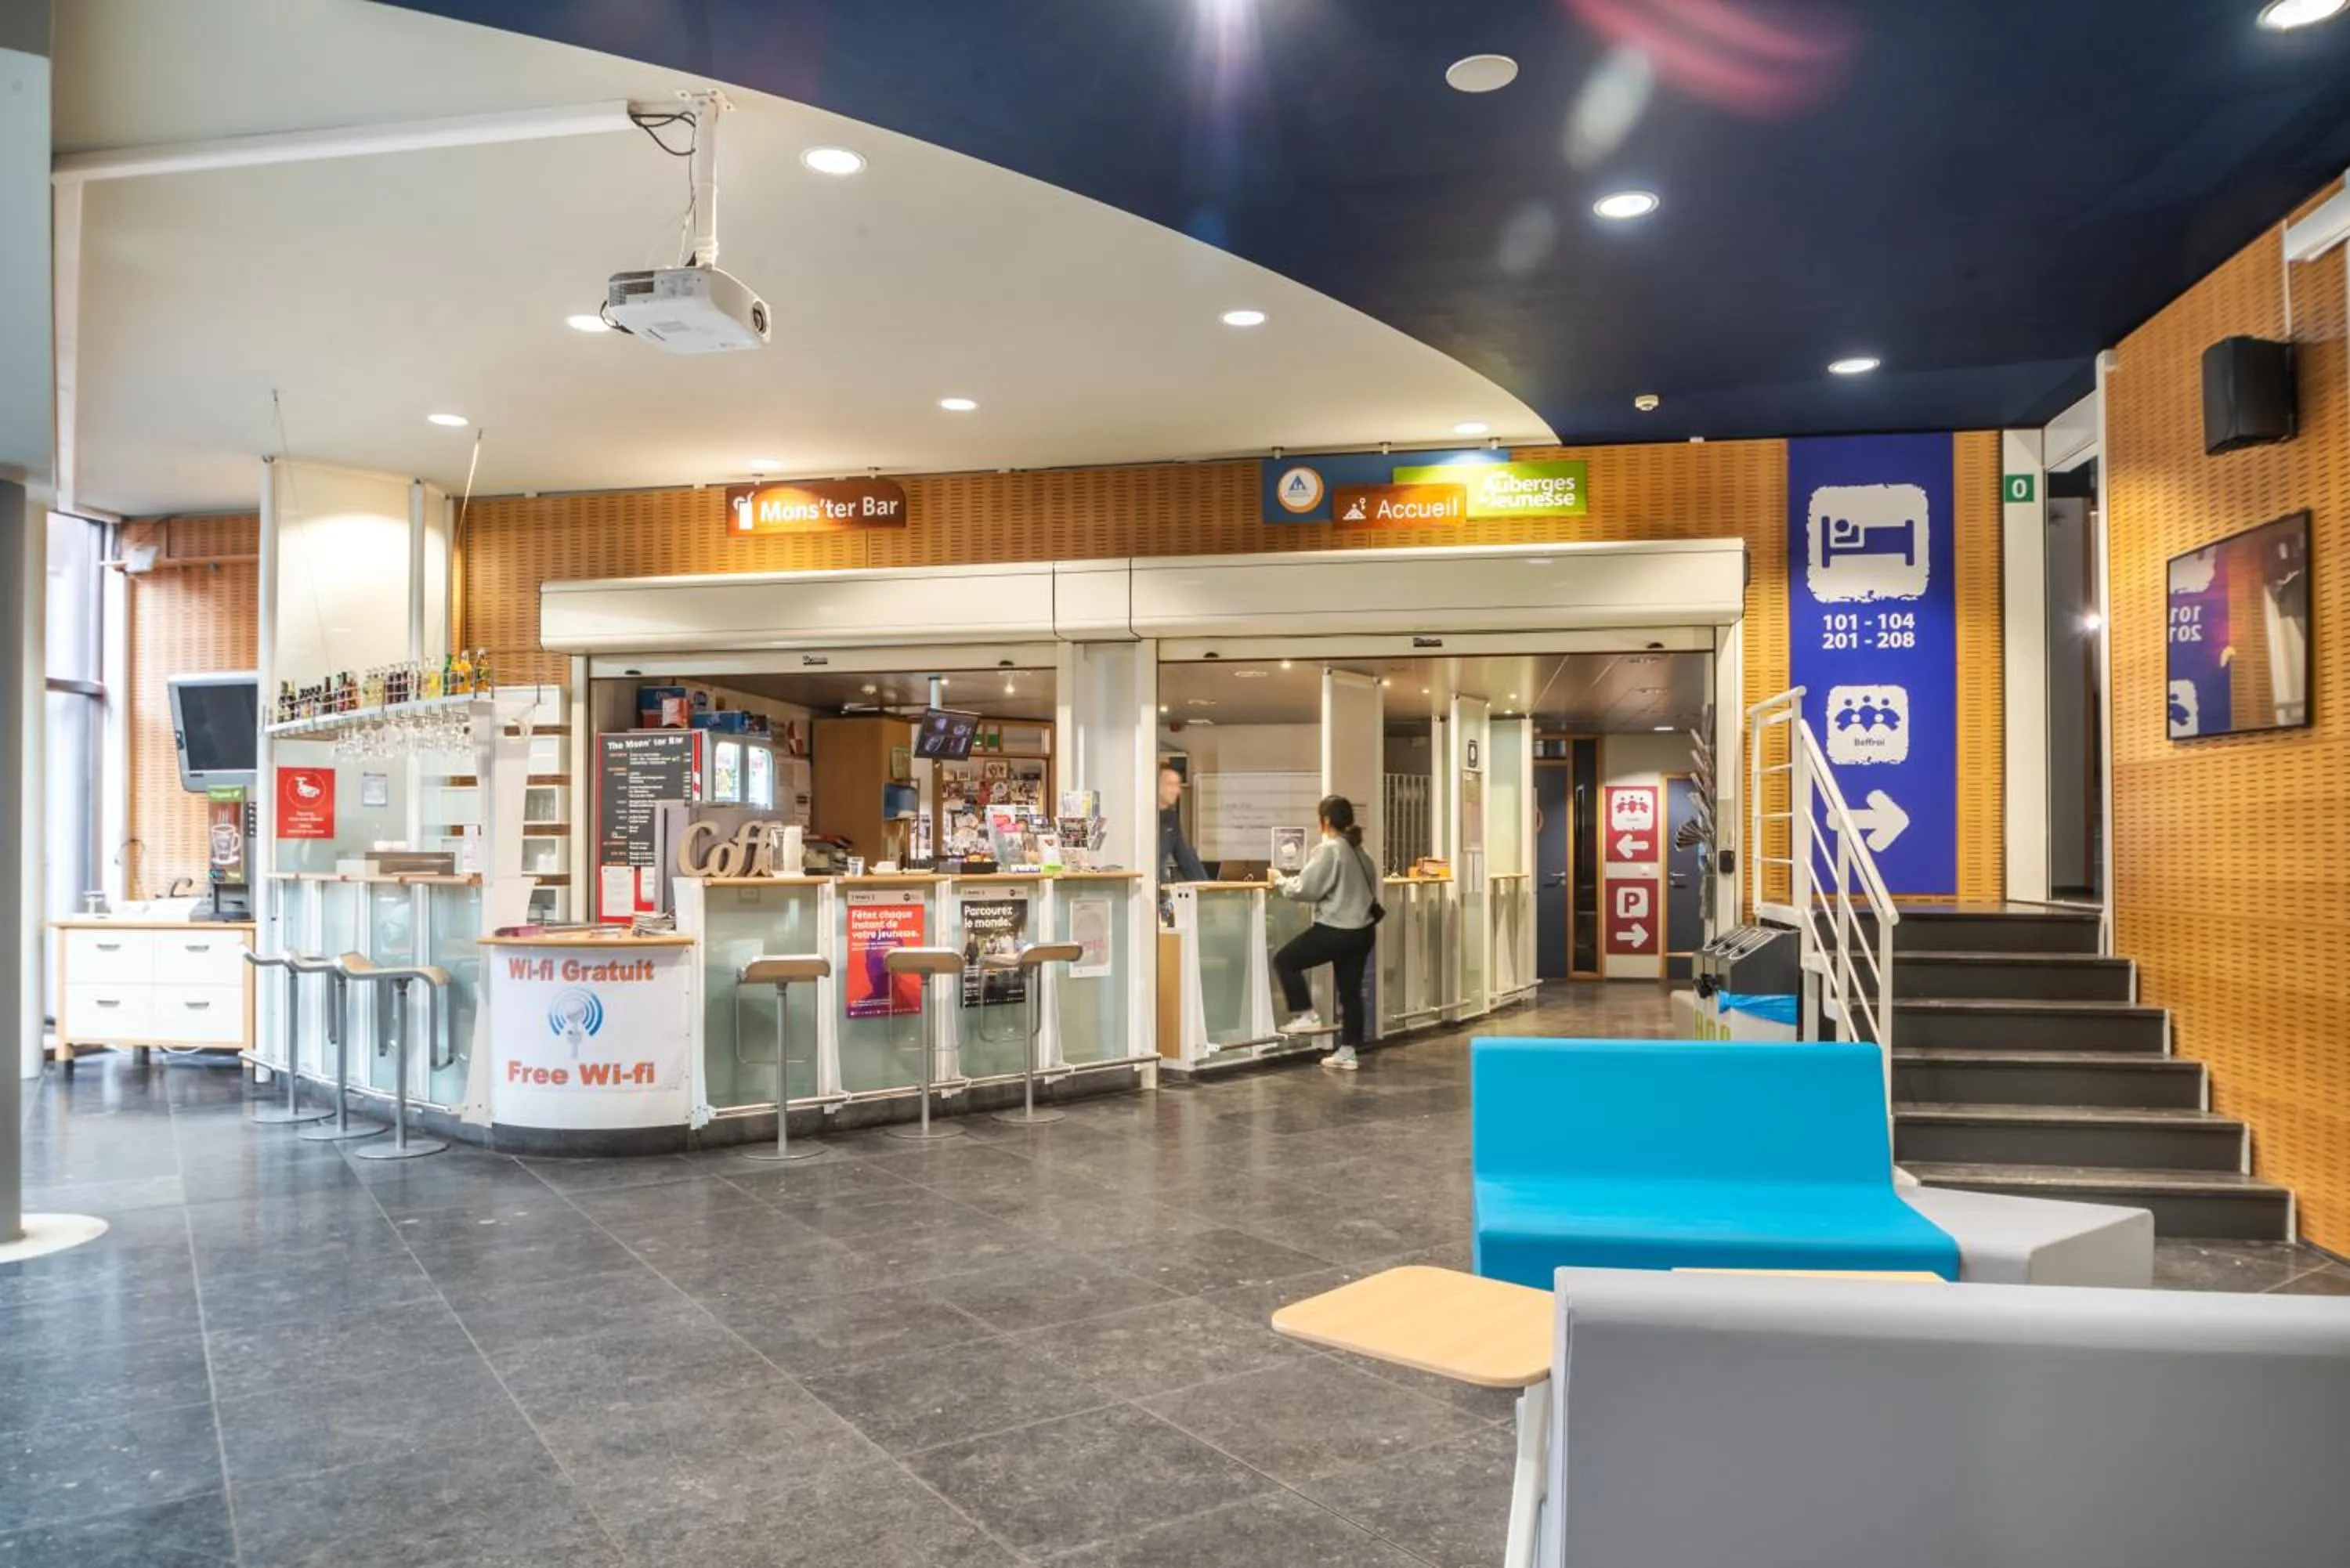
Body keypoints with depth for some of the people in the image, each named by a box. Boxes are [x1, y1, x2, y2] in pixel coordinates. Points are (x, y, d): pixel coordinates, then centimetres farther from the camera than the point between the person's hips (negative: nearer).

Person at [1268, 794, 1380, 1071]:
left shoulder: (1328, 849, -14)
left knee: (1285, 961, 8)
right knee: (1351, 990, 14)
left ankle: (1307, 1016, 6)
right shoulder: (1361, 850, 12)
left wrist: (1280, 881, 2)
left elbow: (1305, 889, -15)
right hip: (1363, 930, 9)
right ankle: (1348, 1052, 18)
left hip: (1336, 930, -8)